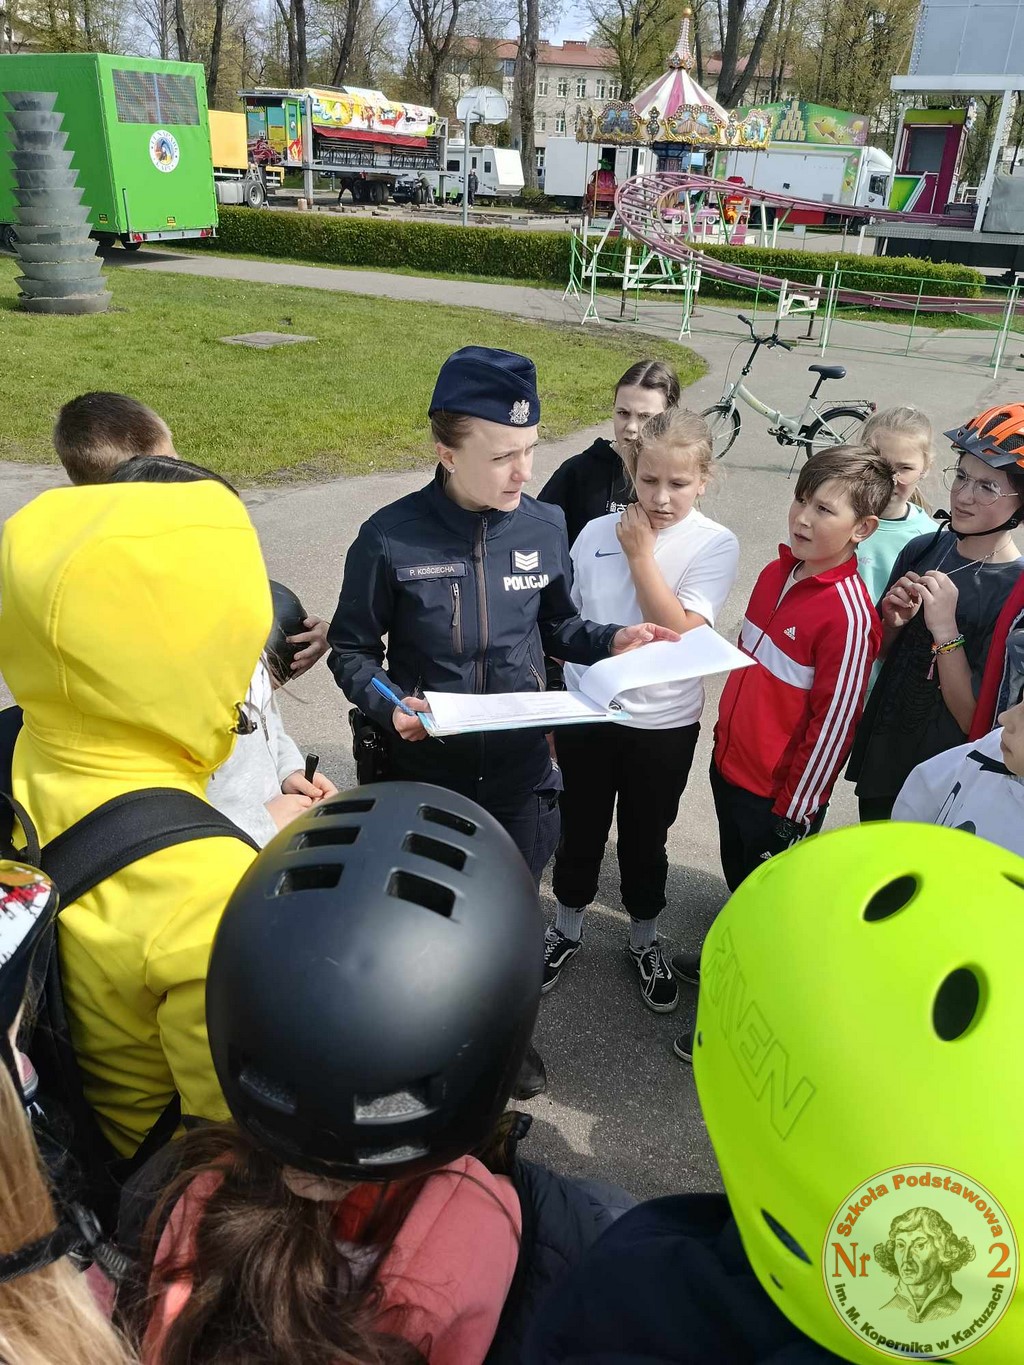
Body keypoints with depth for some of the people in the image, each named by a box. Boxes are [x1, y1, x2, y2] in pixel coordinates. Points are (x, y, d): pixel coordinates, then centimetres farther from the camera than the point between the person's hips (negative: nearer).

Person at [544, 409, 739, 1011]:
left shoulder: (716, 545, -10)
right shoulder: (597, 532, -4)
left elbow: (680, 634, -21)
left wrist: (641, 555, -20)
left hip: (663, 724, -1)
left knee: (645, 841, 16)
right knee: (580, 831, 17)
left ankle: (645, 940, 42)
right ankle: (567, 929, 42)